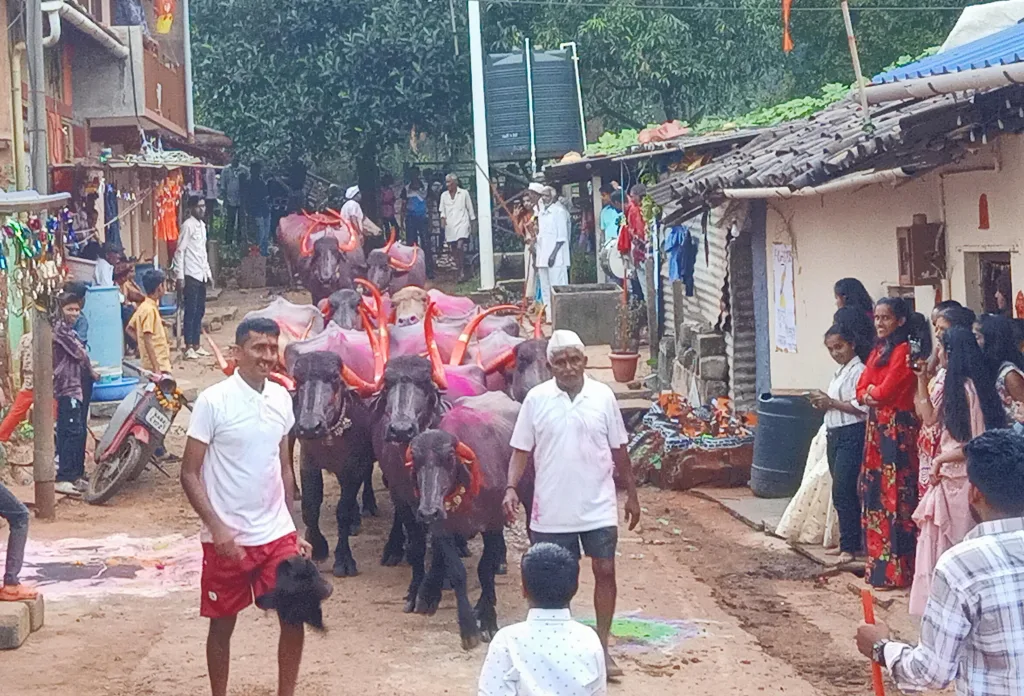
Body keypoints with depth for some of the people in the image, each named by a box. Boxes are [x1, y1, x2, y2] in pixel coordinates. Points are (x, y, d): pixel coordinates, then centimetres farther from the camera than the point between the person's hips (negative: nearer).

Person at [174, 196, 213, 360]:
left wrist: (208, 272, 18)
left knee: (200, 311, 10)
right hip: (190, 275, -8)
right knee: (191, 311, -6)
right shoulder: (188, 225, -10)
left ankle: (196, 345, 16)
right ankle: (189, 348, -3)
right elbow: (180, 251, -13)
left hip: (201, 275, 8)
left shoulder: (202, 225, 14)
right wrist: (180, 276, -17)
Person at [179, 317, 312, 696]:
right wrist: (218, 528, -20)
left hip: (277, 534, 4)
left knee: (294, 617, 2)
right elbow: (190, 473, -10)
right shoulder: (213, 401, -12)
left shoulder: (281, 398, 5)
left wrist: (293, 529, 13)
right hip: (227, 538, -4)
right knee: (222, 625, 8)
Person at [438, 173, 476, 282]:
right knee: (454, 250, 4)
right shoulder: (444, 195, 10)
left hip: (462, 224, -4)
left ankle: (462, 272, -17)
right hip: (450, 226, 4)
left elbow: (470, 209, 6)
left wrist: (472, 223, 7)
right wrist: (443, 217, -5)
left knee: (460, 247, -21)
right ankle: (459, 272, 12)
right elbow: (442, 210, 16)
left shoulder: (464, 193, 1)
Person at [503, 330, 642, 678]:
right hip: (552, 509, 0)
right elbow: (521, 450, 0)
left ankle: (602, 646, 12)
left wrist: (632, 493, 9)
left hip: (598, 506, 0)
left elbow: (618, 450, 6)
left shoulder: (603, 396, -2)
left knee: (605, 571, 1)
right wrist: (511, 488, -12)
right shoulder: (536, 399, -4)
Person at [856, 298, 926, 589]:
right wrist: (870, 395, -6)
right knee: (874, 492, 10)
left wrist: (872, 392, 2)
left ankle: (895, 570, -4)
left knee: (895, 496, -7)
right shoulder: (878, 350, 17)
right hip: (876, 426, 9)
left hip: (897, 428, -9)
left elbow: (886, 390, -17)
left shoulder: (903, 350, -11)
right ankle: (878, 561, 18)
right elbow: (862, 389, 14)